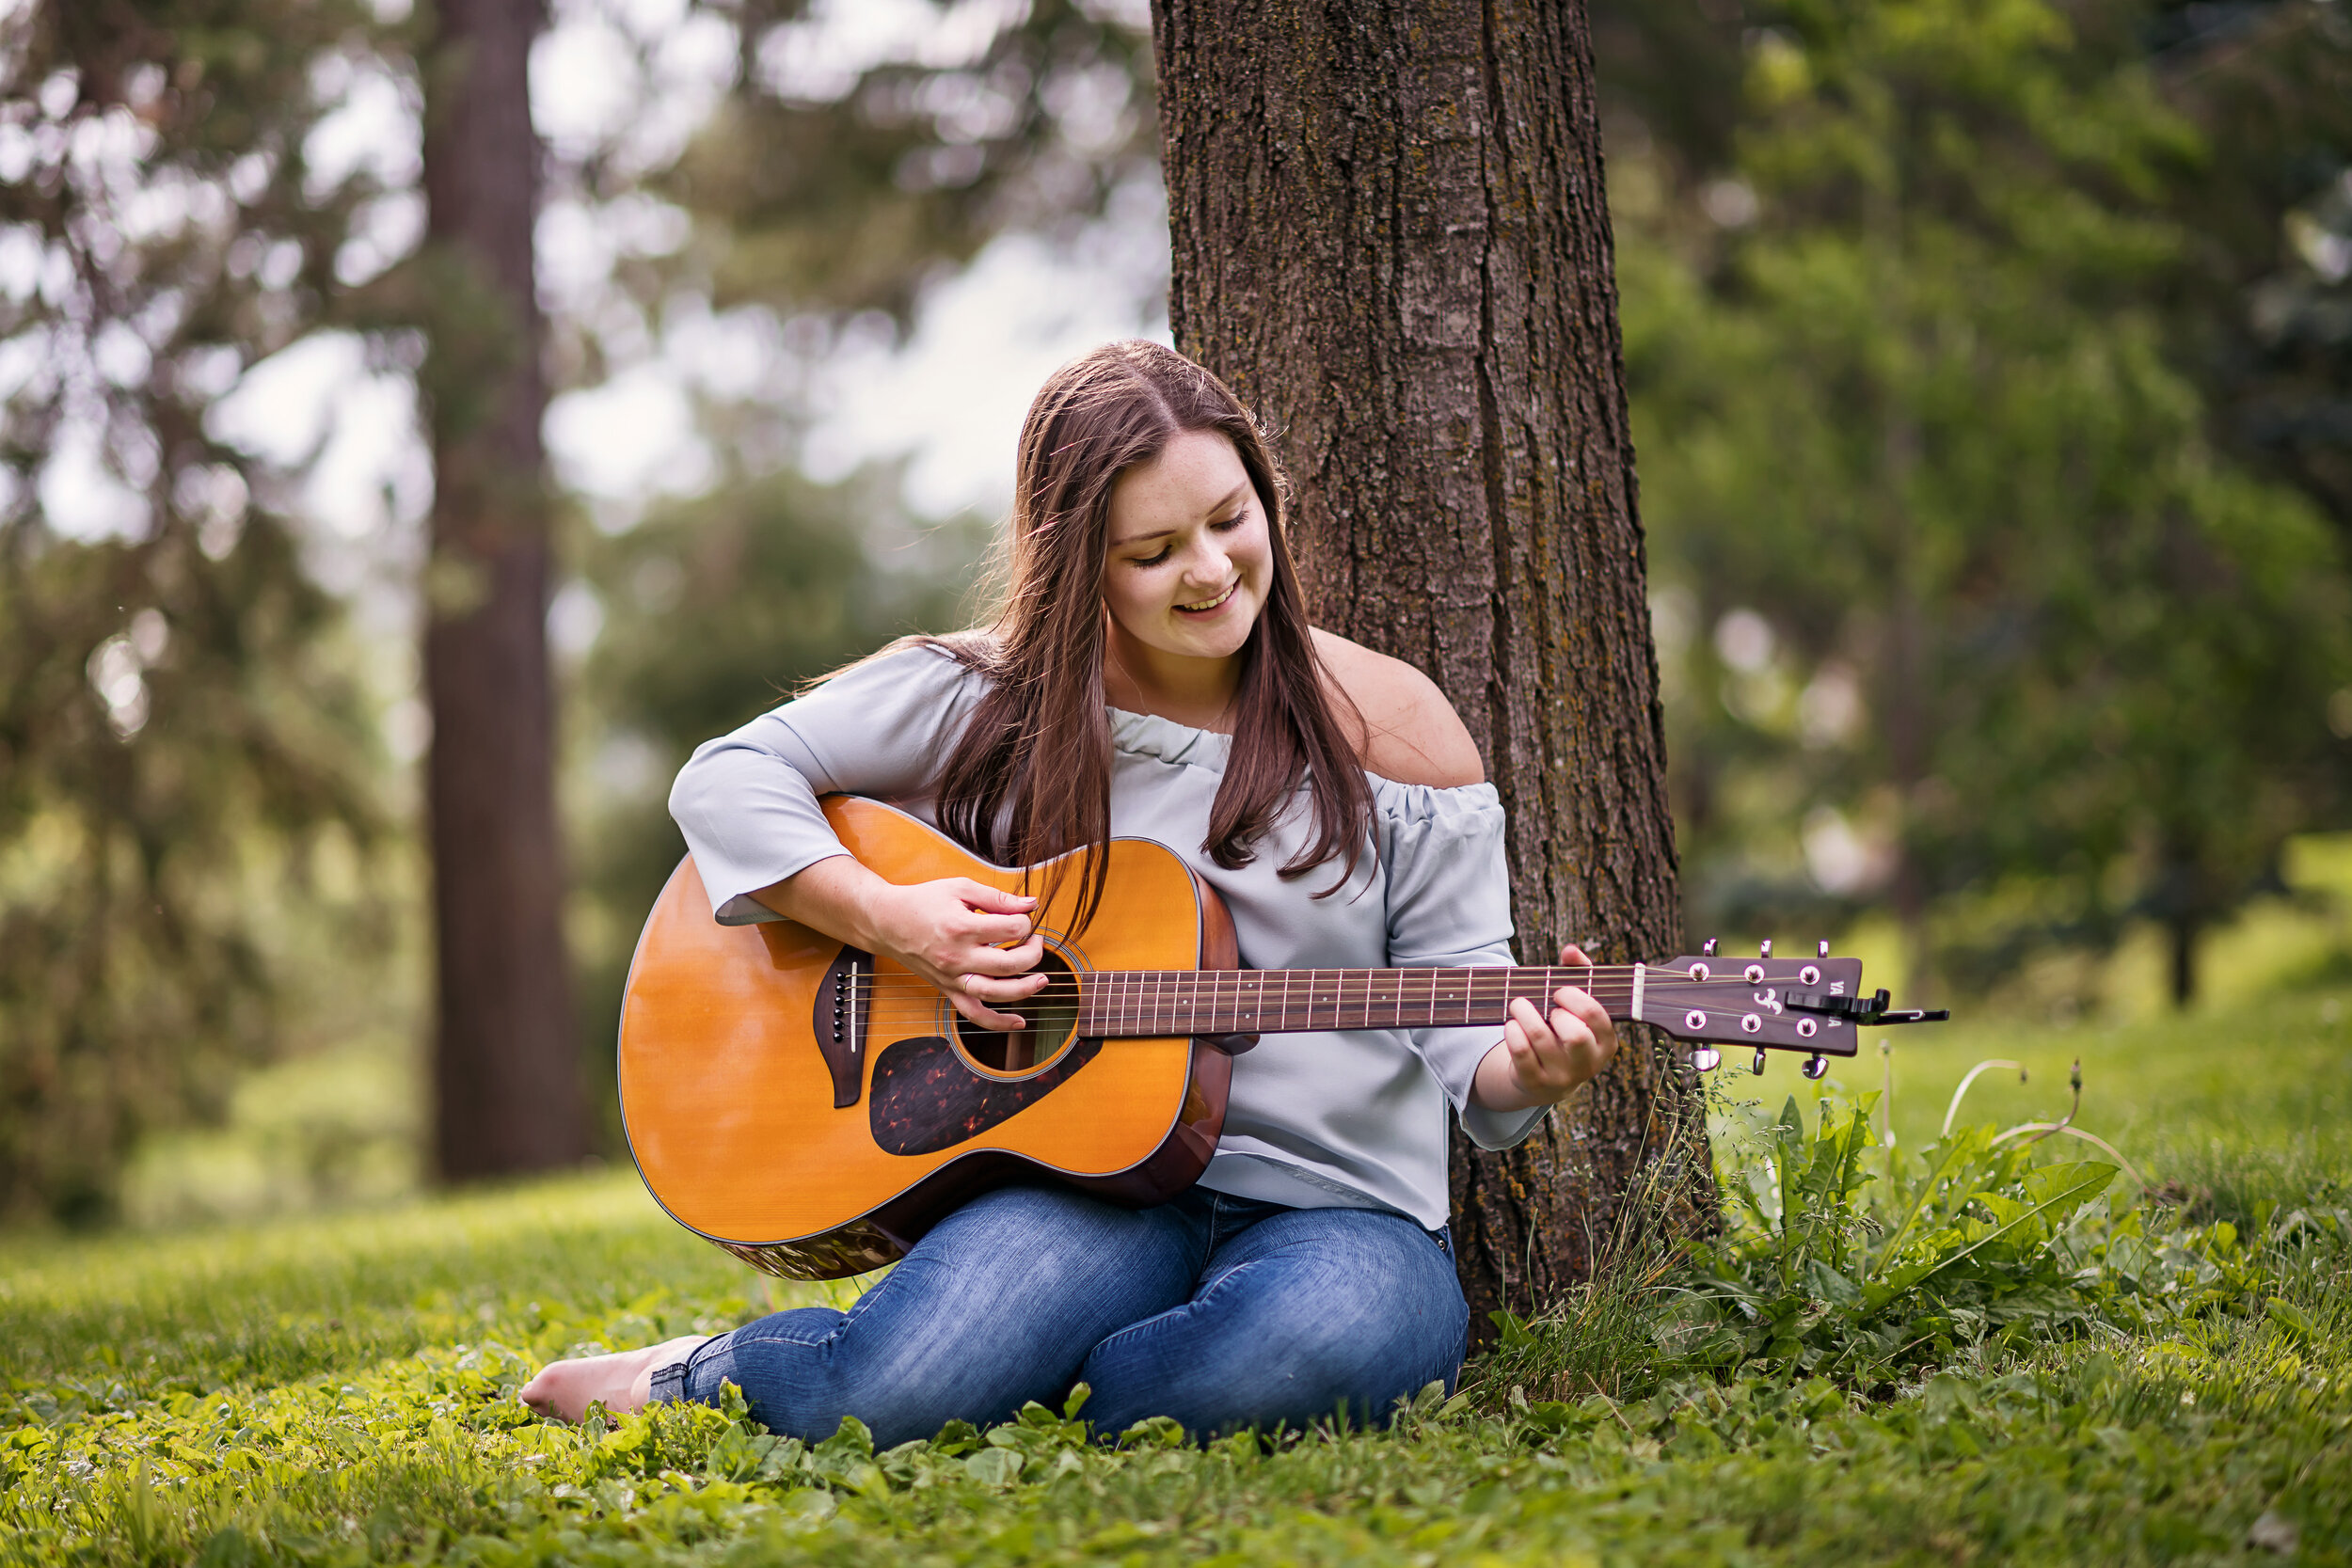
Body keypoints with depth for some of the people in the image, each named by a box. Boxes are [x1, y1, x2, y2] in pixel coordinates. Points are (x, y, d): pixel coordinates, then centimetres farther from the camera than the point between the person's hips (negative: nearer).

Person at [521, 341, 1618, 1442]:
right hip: (1092, 1173, -1)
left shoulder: (1393, 729, 4)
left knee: (1330, 1343, -37)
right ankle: (711, 1374, 7)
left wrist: (1527, 1069, -20)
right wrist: (890, 920, -10)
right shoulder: (994, 699, 5)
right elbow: (727, 778, 4)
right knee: (892, 1396, -32)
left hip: (1340, 1209, 1)